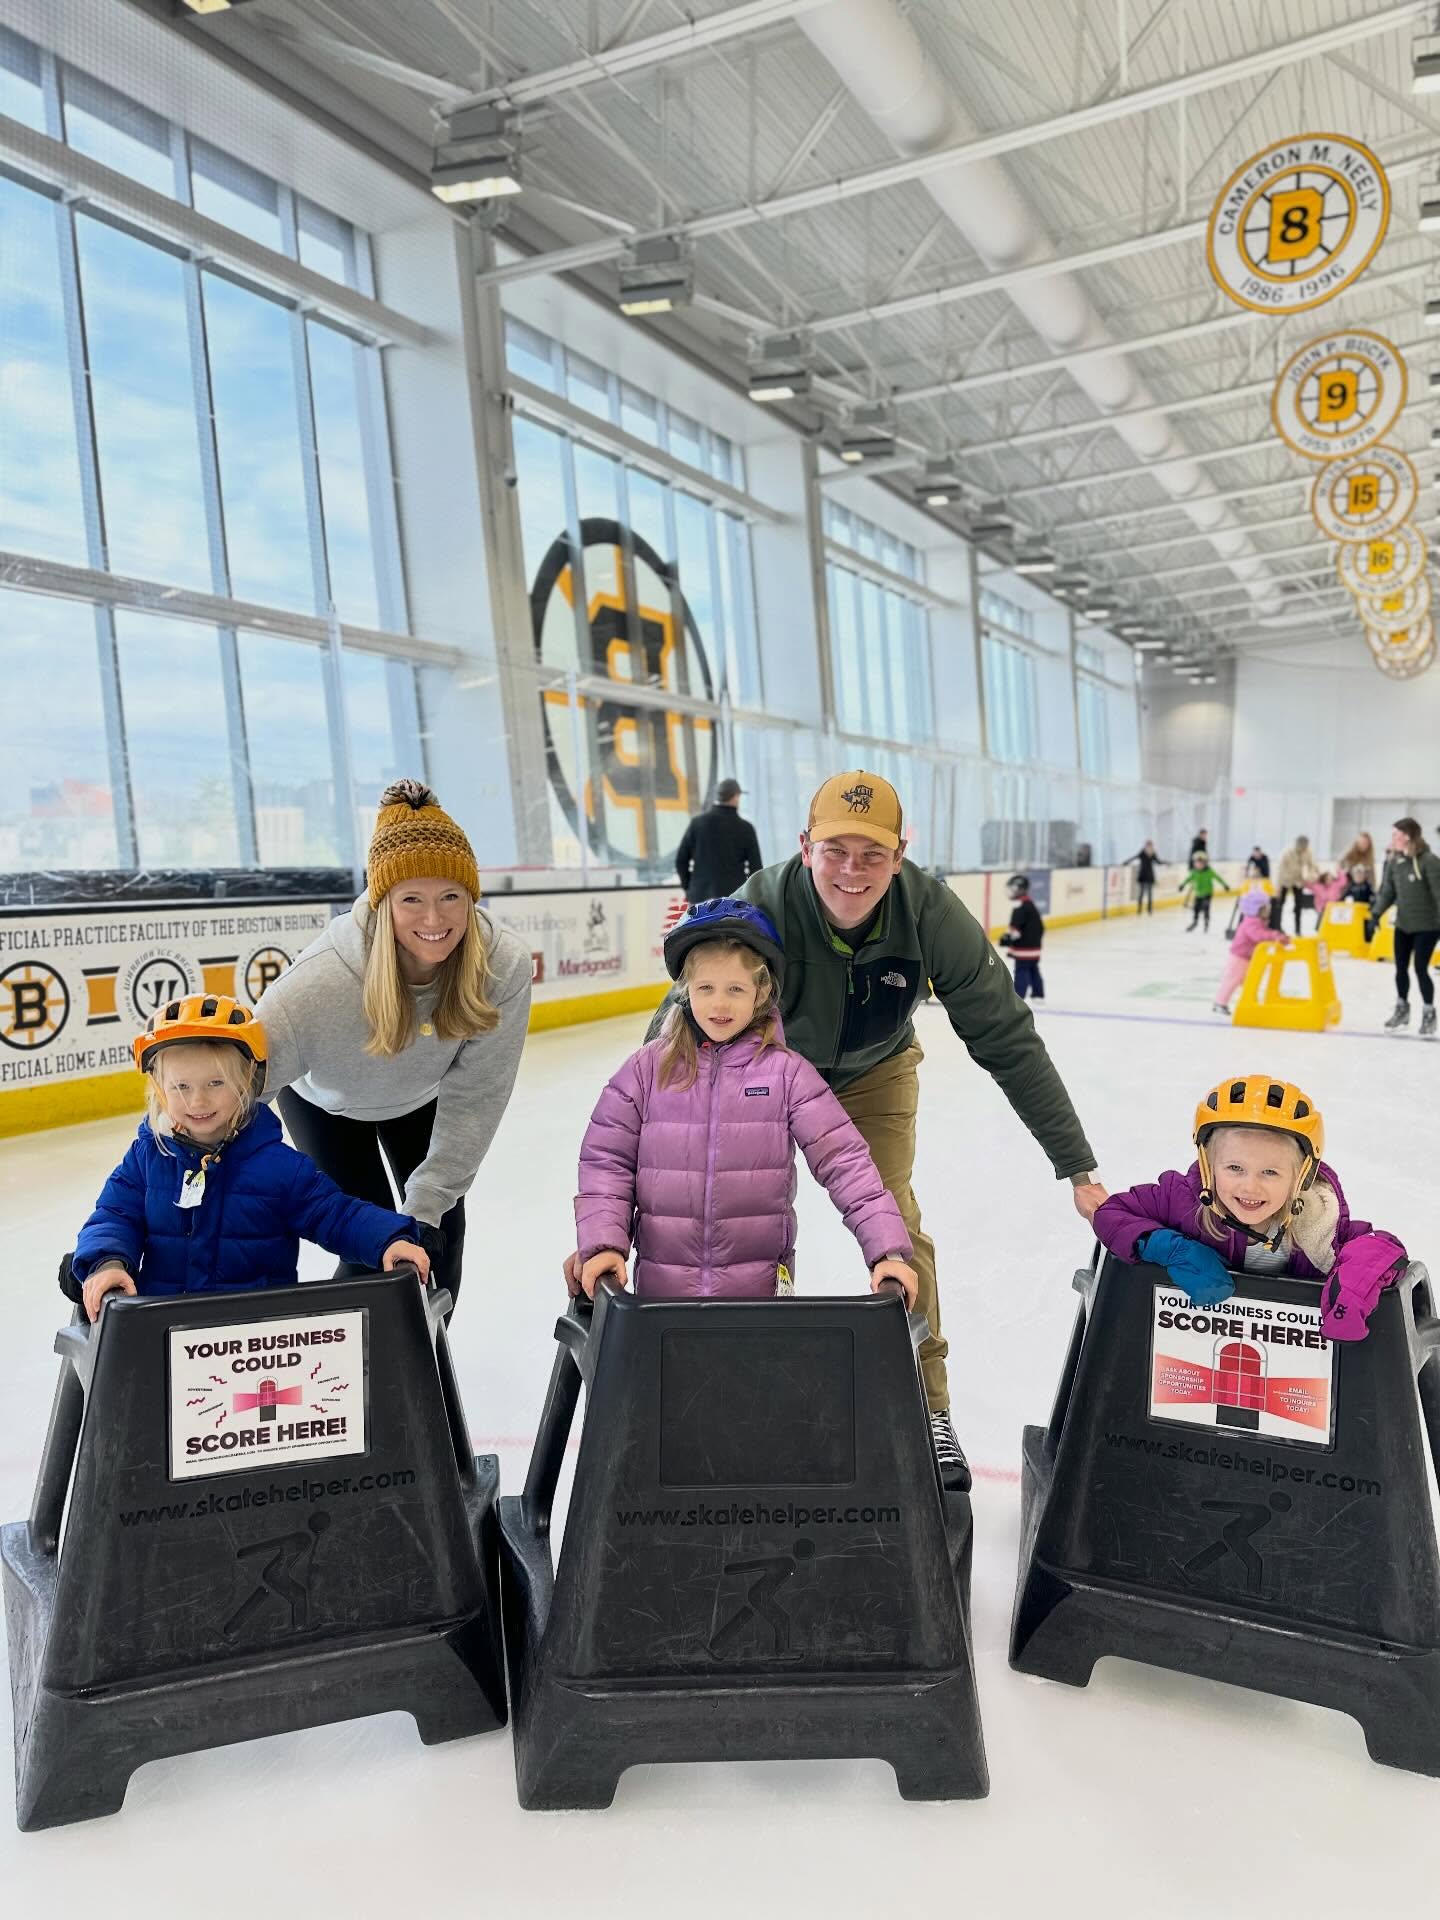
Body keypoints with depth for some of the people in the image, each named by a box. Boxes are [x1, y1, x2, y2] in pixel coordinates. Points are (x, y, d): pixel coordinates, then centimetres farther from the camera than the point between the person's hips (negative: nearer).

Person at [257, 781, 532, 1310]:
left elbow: (473, 1098, -27)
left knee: (440, 1234, 5)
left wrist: (427, 1203, -26)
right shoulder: (328, 975, -43)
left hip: (422, 1101, 3)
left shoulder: (504, 964, -34)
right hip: (329, 1103, -2)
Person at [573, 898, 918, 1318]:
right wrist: (602, 1243, -10)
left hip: (760, 1286, -1)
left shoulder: (786, 1072, -5)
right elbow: (606, 1161, 2)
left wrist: (888, 1249, -14)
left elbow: (844, 1161, -8)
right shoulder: (648, 1068, -1)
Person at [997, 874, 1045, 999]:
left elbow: (1016, 924, -25)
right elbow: (1040, 926, 23)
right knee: (1033, 969, 16)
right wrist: (1038, 939, 30)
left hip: (1023, 947, -10)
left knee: (1022, 970, -10)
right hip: (1034, 945, 10)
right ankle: (1038, 994, 23)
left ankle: (1018, 997, -11)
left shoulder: (1020, 905, -15)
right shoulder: (1031, 904, 17)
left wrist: (1008, 937, -22)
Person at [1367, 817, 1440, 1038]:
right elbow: (1388, 891, 7)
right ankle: (1402, 1009, 30)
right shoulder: (1394, 861, 0)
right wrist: (1376, 914, -2)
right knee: (1401, 968, 11)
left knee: (1420, 969, -4)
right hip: (1403, 924, 6)